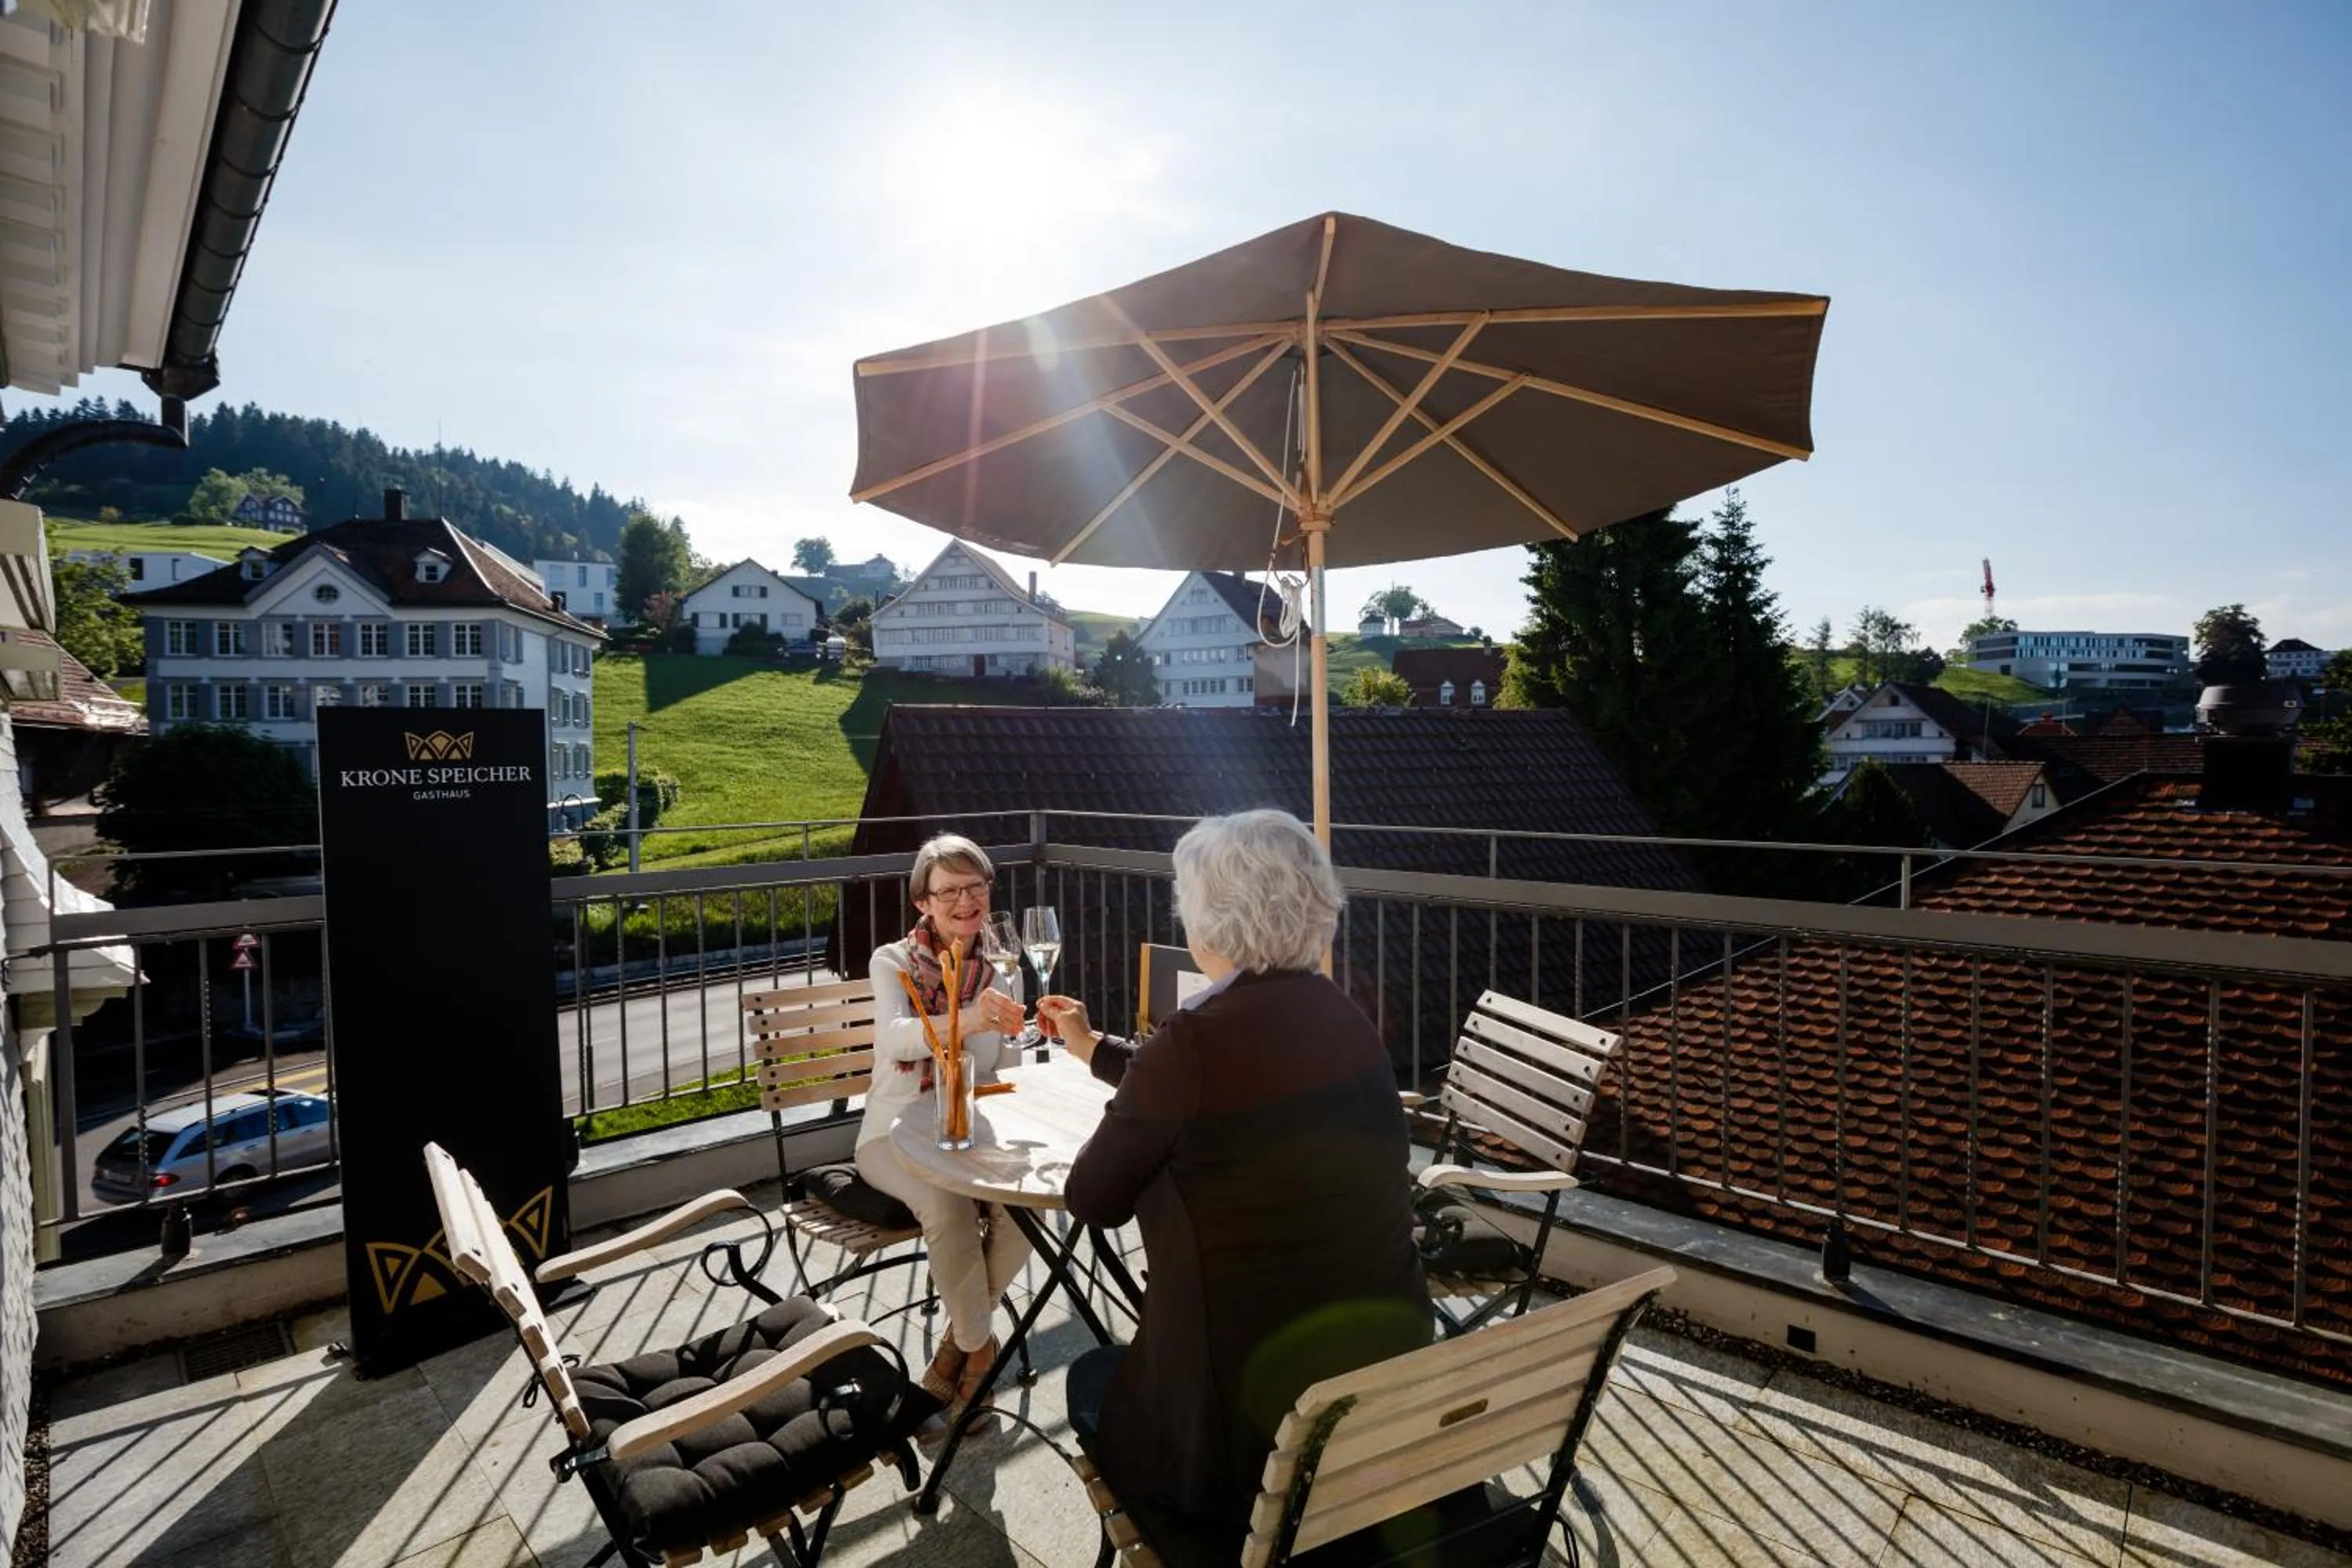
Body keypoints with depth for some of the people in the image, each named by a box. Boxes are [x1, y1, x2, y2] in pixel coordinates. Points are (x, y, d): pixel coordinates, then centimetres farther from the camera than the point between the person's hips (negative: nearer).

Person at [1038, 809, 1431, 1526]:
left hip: (1262, 1419, -6)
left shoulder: (1200, 1037, -24)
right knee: (1130, 1363, 32)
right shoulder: (1344, 1019, -1)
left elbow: (1092, 1199, -11)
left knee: (1094, 1379, 24)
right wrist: (1095, 1048, 27)